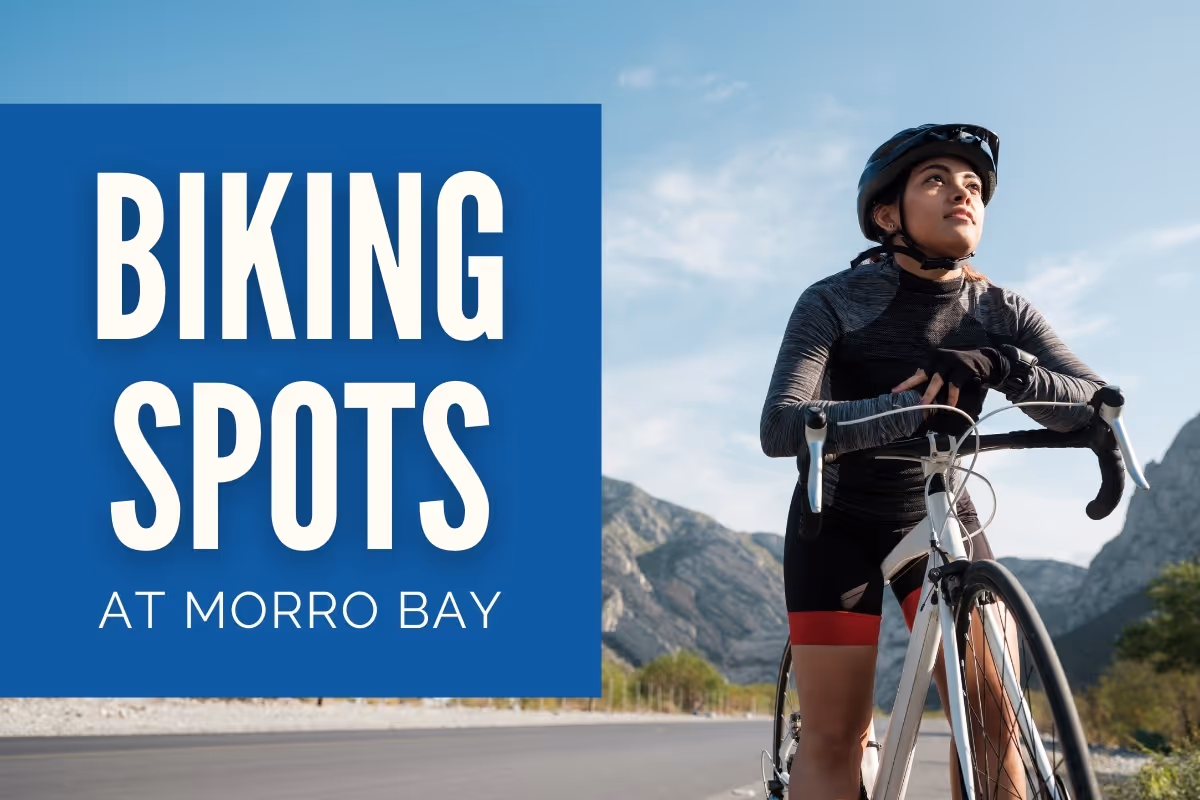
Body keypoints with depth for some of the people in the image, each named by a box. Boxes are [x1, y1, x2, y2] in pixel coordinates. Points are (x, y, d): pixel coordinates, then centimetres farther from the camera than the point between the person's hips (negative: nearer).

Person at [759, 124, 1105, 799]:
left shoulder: (1002, 314, -8)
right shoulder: (835, 303, -18)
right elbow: (780, 427, -33)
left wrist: (1005, 368, -38)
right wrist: (909, 407, -46)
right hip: (839, 523, -3)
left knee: (996, 717, -12)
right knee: (835, 739, -6)